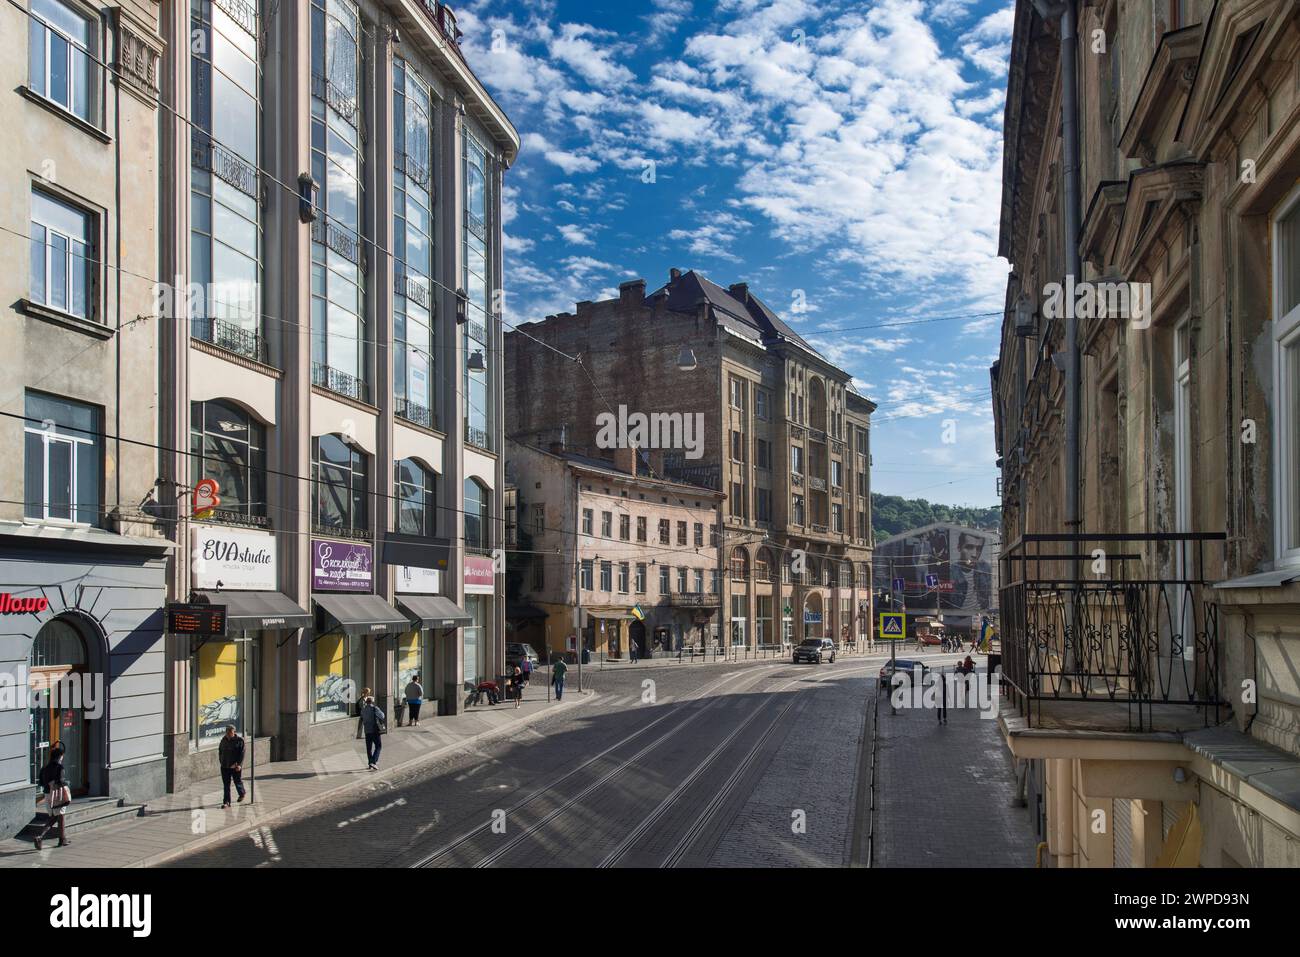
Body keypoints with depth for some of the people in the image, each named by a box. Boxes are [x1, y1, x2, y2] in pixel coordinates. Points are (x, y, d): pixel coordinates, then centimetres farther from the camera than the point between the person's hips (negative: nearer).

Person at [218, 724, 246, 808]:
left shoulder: (239, 740, -8)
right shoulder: (223, 740, 6)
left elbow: (242, 753, -12)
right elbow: (220, 751, 20)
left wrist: (239, 764, -21)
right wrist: (221, 761, 13)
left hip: (235, 766, -3)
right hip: (225, 766, 4)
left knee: (238, 781, 11)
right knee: (226, 785, 1)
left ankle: (242, 794, 40)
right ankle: (226, 802, 2)